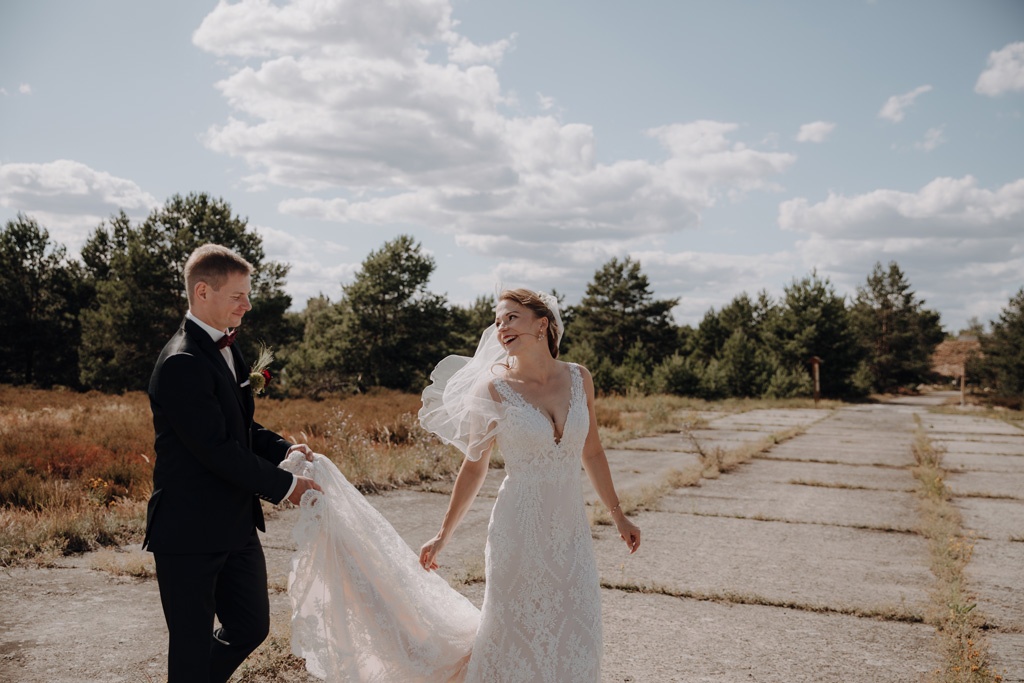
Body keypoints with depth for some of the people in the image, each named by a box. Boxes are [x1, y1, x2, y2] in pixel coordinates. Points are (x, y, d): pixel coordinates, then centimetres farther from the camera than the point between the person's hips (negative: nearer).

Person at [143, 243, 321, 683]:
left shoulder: (225, 349, 11)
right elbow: (217, 450, -24)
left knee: (251, 626, 18)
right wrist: (284, 485, -16)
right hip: (189, 533, -9)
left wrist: (284, 449, 1)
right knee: (192, 645, 6)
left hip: (235, 527, 9)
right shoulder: (182, 363, -20)